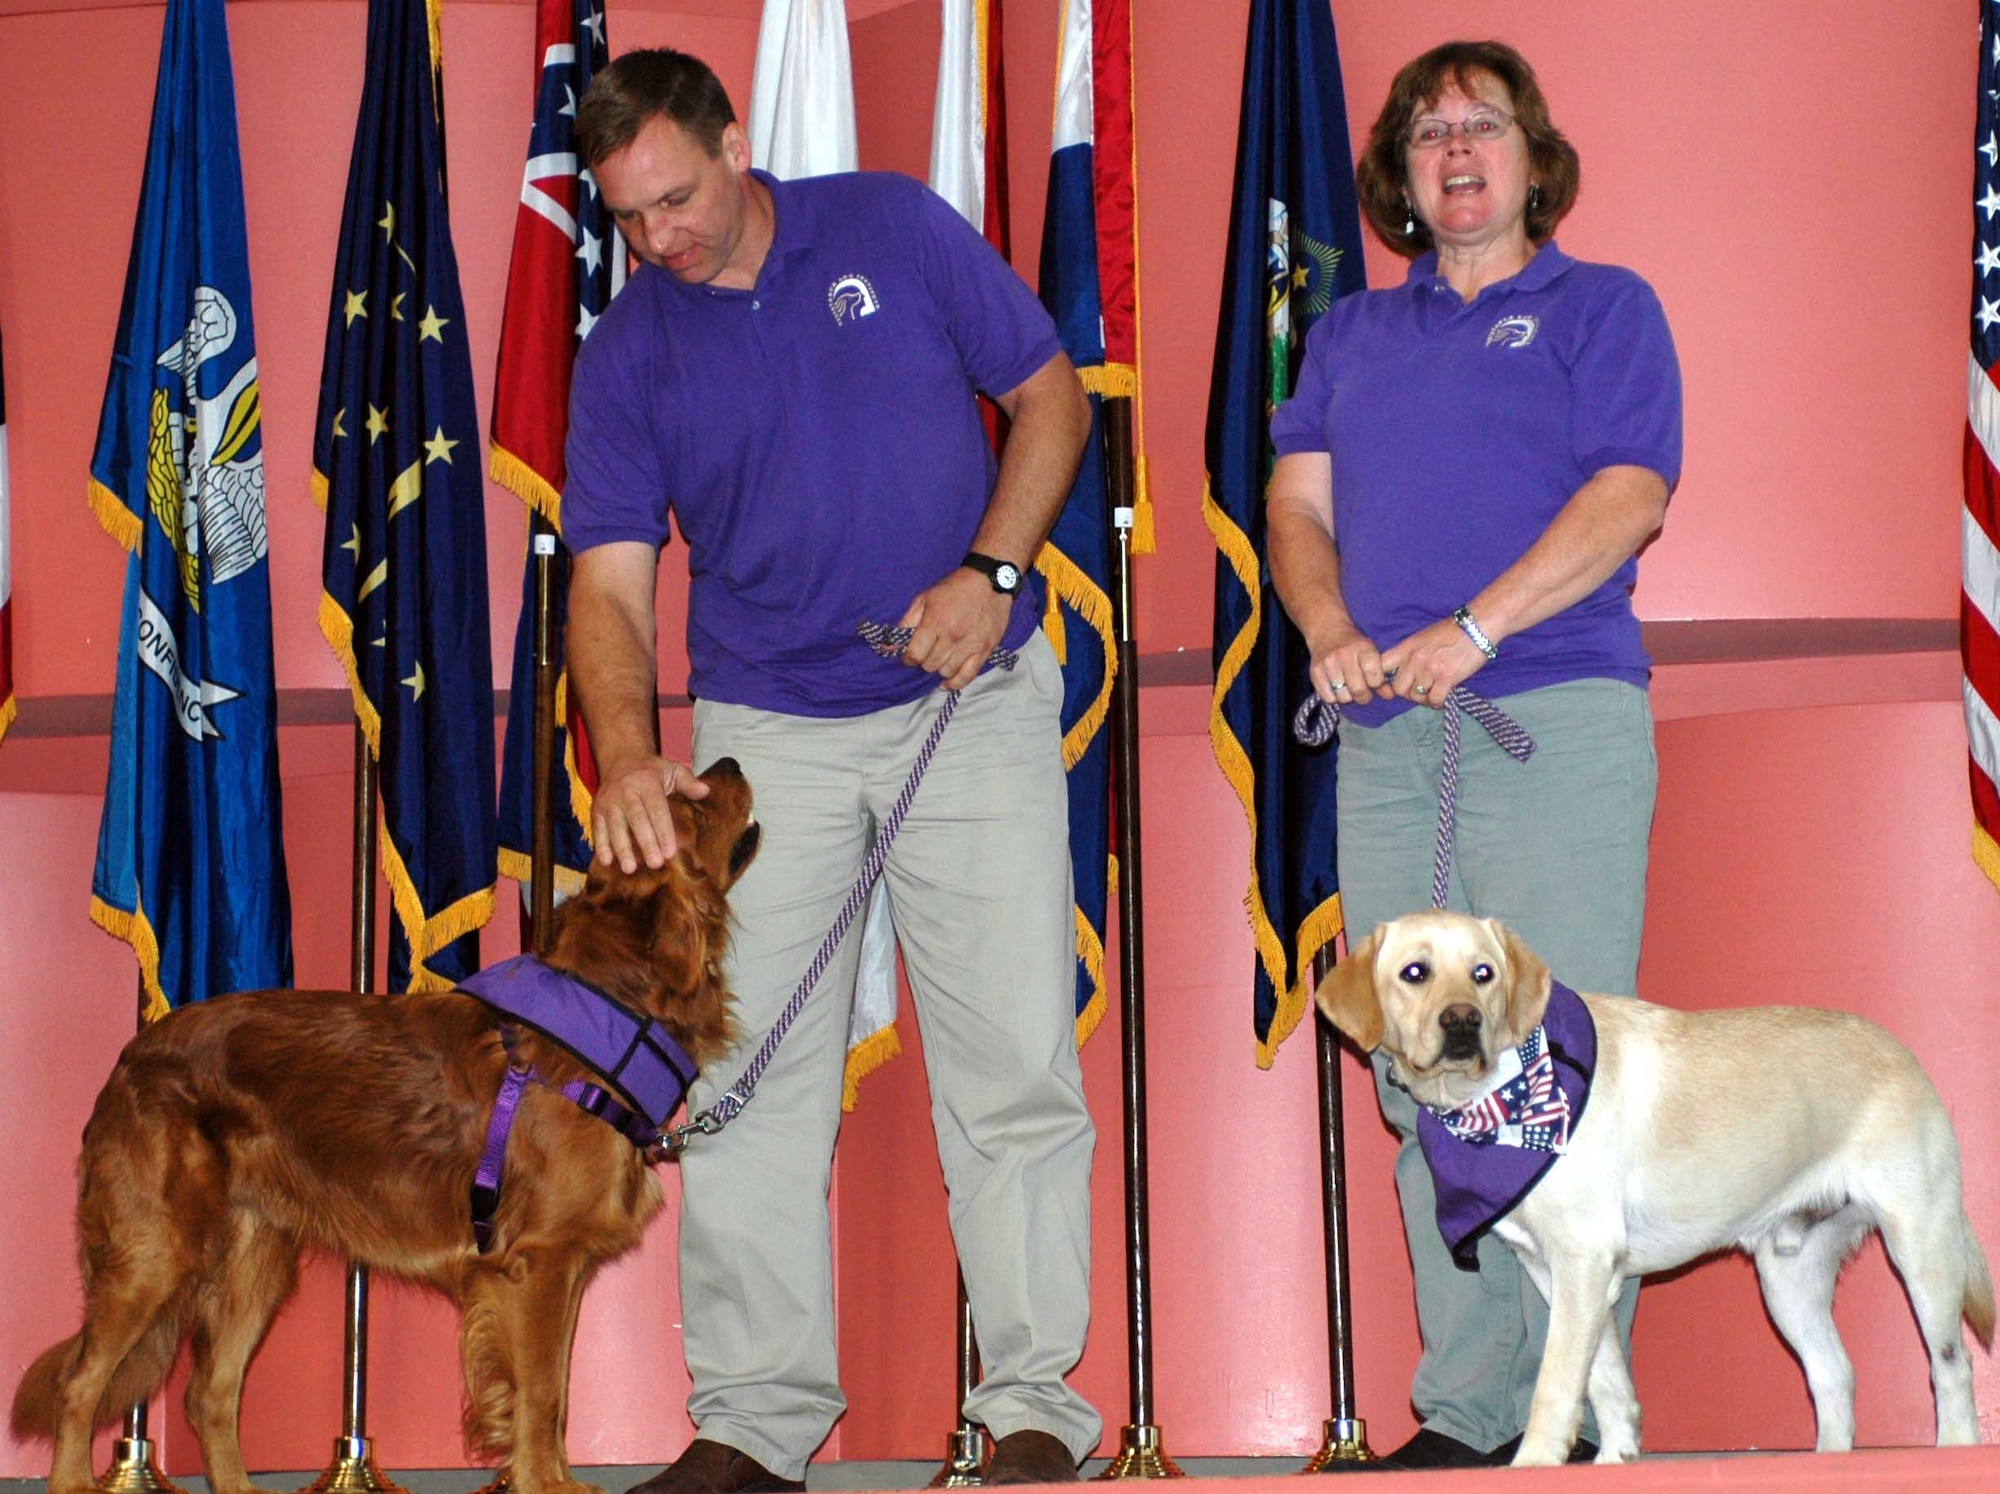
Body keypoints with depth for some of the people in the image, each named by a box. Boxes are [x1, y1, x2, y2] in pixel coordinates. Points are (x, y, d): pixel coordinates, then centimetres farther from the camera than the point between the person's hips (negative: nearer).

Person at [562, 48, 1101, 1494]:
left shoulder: (896, 229, -1)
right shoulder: (627, 354, 1)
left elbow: (1053, 400, 5)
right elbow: (610, 585, -4)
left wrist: (990, 571, -11)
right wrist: (627, 756, -22)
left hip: (975, 708, -1)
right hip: (765, 734, 2)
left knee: (1015, 1062, -4)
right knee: (745, 1079, 0)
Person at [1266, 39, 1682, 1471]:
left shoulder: (1603, 307, 9)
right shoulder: (1351, 331, 23)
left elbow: (1631, 497, -4)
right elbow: (1298, 500, 15)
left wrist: (1473, 629, -15)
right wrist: (1333, 632, -6)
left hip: (1558, 718, -5)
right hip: (1386, 740, 5)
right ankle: (1469, 1409, 7)